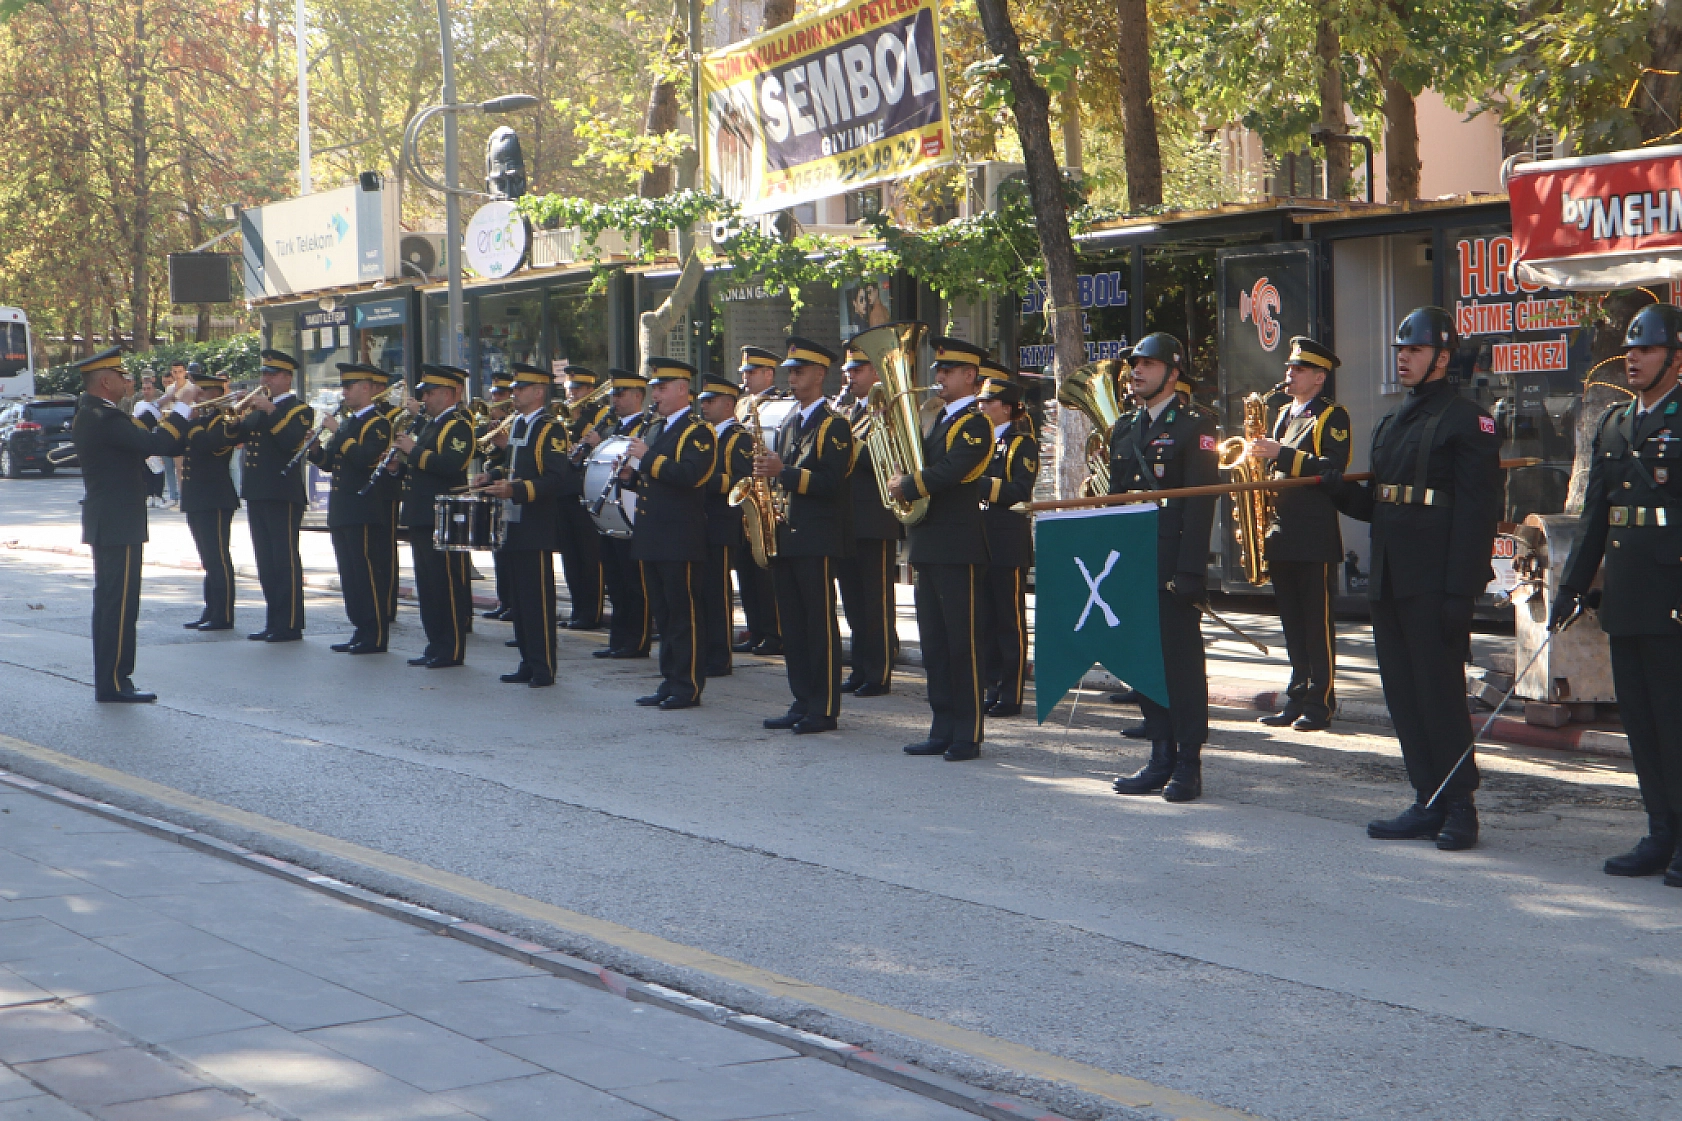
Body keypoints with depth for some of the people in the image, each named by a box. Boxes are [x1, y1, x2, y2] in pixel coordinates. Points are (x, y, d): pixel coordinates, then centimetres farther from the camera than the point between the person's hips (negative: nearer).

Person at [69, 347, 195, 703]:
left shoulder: (90, 413, 11)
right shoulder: (105, 417, -21)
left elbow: (135, 433, 18)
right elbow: (157, 444, -28)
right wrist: (182, 406, -18)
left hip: (105, 523, 11)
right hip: (119, 524, -11)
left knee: (110, 601, 15)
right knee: (120, 603, -6)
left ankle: (108, 681, 20)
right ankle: (114, 684, -4)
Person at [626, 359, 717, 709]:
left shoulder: (697, 431, -8)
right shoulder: (653, 428, 19)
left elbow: (690, 475, -23)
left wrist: (648, 458, -19)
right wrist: (633, 469, 3)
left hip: (680, 539, -8)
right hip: (651, 536, 8)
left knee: (684, 613, -4)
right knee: (662, 614, 11)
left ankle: (688, 686, -1)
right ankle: (670, 682, 16)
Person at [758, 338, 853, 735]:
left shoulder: (833, 424, -7)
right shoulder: (789, 424, 18)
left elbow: (830, 482, -17)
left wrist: (784, 472, -22)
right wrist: (766, 471, 1)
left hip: (816, 538, -8)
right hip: (784, 535, 8)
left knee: (820, 624, -4)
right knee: (792, 624, 9)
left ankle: (824, 709, -1)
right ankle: (802, 702, 15)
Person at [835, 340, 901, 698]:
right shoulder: (850, 412, 19)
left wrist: (854, 450, -22)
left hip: (877, 521, -8)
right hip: (848, 520, 8)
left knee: (878, 602, -4)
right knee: (854, 601, 11)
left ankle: (880, 674, 0)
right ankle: (861, 671, 17)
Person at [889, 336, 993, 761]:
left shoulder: (975, 424, -9)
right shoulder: (941, 420, 19)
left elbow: (950, 471, -22)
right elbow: (923, 463, 16)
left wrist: (907, 486, -11)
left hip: (958, 545, -9)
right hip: (929, 546, 9)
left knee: (962, 643, -4)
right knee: (934, 643, 11)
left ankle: (968, 735, 0)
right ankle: (943, 730, 17)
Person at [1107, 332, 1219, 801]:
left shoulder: (1195, 423, -5)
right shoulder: (1125, 427, 16)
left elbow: (1201, 500, -12)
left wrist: (1189, 572, -19)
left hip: (1173, 564, -7)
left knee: (1182, 661, -3)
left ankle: (1188, 764, 2)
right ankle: (1161, 757, 16)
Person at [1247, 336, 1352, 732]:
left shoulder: (1332, 416, -3)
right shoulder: (1283, 415, 19)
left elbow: (1332, 469, -17)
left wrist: (1281, 455, -21)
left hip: (1315, 536, -7)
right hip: (1280, 532, 7)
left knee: (1317, 624, -4)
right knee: (1293, 625, 9)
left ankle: (1319, 704, -1)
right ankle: (1297, 699, 14)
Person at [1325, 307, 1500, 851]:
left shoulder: (1467, 419, -7)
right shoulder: (1392, 422, 19)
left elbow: (1478, 511, -14)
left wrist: (1459, 591, -19)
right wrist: (1343, 490, 1)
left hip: (1435, 584, -8)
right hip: (1390, 581, 8)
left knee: (1440, 694, -4)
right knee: (1403, 695, 9)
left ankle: (1460, 806, 5)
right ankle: (1428, 803, 17)